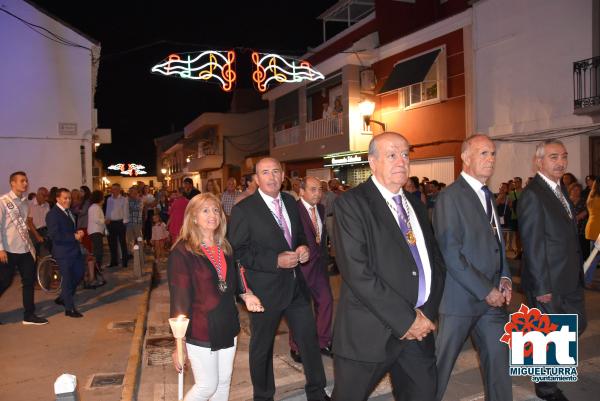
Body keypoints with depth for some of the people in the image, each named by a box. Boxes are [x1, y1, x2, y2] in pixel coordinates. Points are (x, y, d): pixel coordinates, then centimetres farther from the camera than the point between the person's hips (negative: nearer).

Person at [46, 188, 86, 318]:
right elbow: (54, 236, -24)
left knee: (79, 274, 17)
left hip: (74, 249, 9)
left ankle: (62, 298, 35)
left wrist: (78, 232, 1)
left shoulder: (69, 211, 10)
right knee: (68, 279, 1)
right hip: (63, 251, -9)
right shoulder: (53, 214, -17)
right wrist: (74, 236, -23)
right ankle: (69, 308, 14)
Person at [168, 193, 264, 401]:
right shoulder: (182, 252, -14)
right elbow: (179, 298, -14)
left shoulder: (225, 248, 5)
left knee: (224, 381, 17)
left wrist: (246, 295, -5)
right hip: (201, 331, -6)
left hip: (228, 327, 6)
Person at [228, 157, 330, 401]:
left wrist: (303, 248, -5)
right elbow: (238, 251, -15)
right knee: (262, 346, 14)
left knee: (309, 339, 13)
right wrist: (275, 261, -23)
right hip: (265, 289, -5)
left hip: (296, 285, 5)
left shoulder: (291, 202, 5)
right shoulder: (243, 210, -13)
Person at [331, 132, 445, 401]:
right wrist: (406, 321, -15)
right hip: (370, 333, -5)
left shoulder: (415, 205, 12)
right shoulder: (351, 204, -10)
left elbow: (436, 261, 13)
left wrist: (426, 312, -2)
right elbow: (357, 274, -18)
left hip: (420, 328, 6)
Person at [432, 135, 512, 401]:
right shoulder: (450, 197, -14)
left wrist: (504, 278, 5)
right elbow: (450, 254, -19)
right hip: (460, 298, -7)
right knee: (442, 362, 6)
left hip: (492, 297, 8)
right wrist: (485, 290, -16)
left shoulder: (488, 196, 13)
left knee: (499, 359, 14)